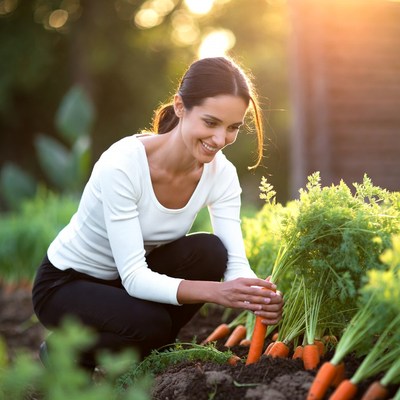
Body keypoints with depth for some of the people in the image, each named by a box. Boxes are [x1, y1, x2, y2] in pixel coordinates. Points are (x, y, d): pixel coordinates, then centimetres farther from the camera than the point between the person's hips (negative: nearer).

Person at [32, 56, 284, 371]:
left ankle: (148, 356, 0)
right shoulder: (122, 164, -32)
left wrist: (260, 298, -43)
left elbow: (236, 264, -19)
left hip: (136, 276, 5)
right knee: (149, 324, -33)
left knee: (210, 252, -22)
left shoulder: (221, 174, -15)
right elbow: (133, 277, -35)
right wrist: (214, 292, -49)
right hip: (66, 284, -5)